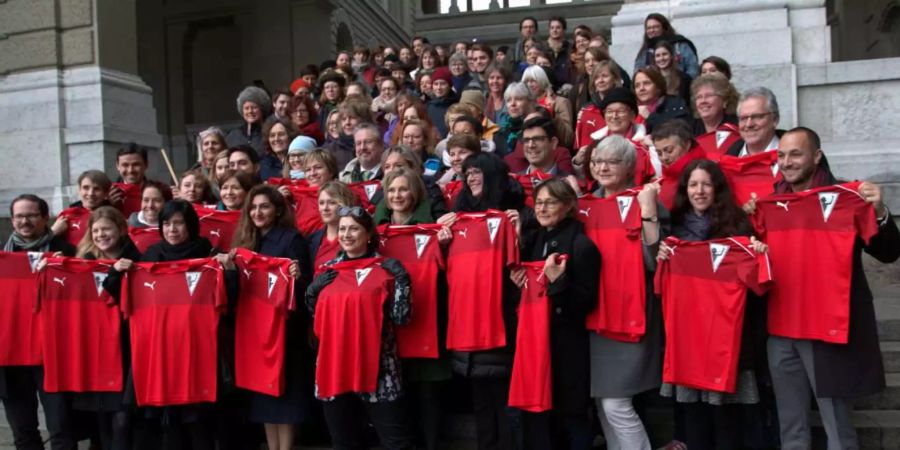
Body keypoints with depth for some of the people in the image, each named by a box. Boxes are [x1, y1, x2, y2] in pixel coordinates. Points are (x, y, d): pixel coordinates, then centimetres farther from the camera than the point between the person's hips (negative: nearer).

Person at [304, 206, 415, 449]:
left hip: (377, 368, -4)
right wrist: (312, 292, 0)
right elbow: (316, 318, 16)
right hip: (334, 366, 4)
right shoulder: (328, 270, 10)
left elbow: (401, 317, -8)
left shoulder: (386, 269, -1)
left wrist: (402, 281, -17)